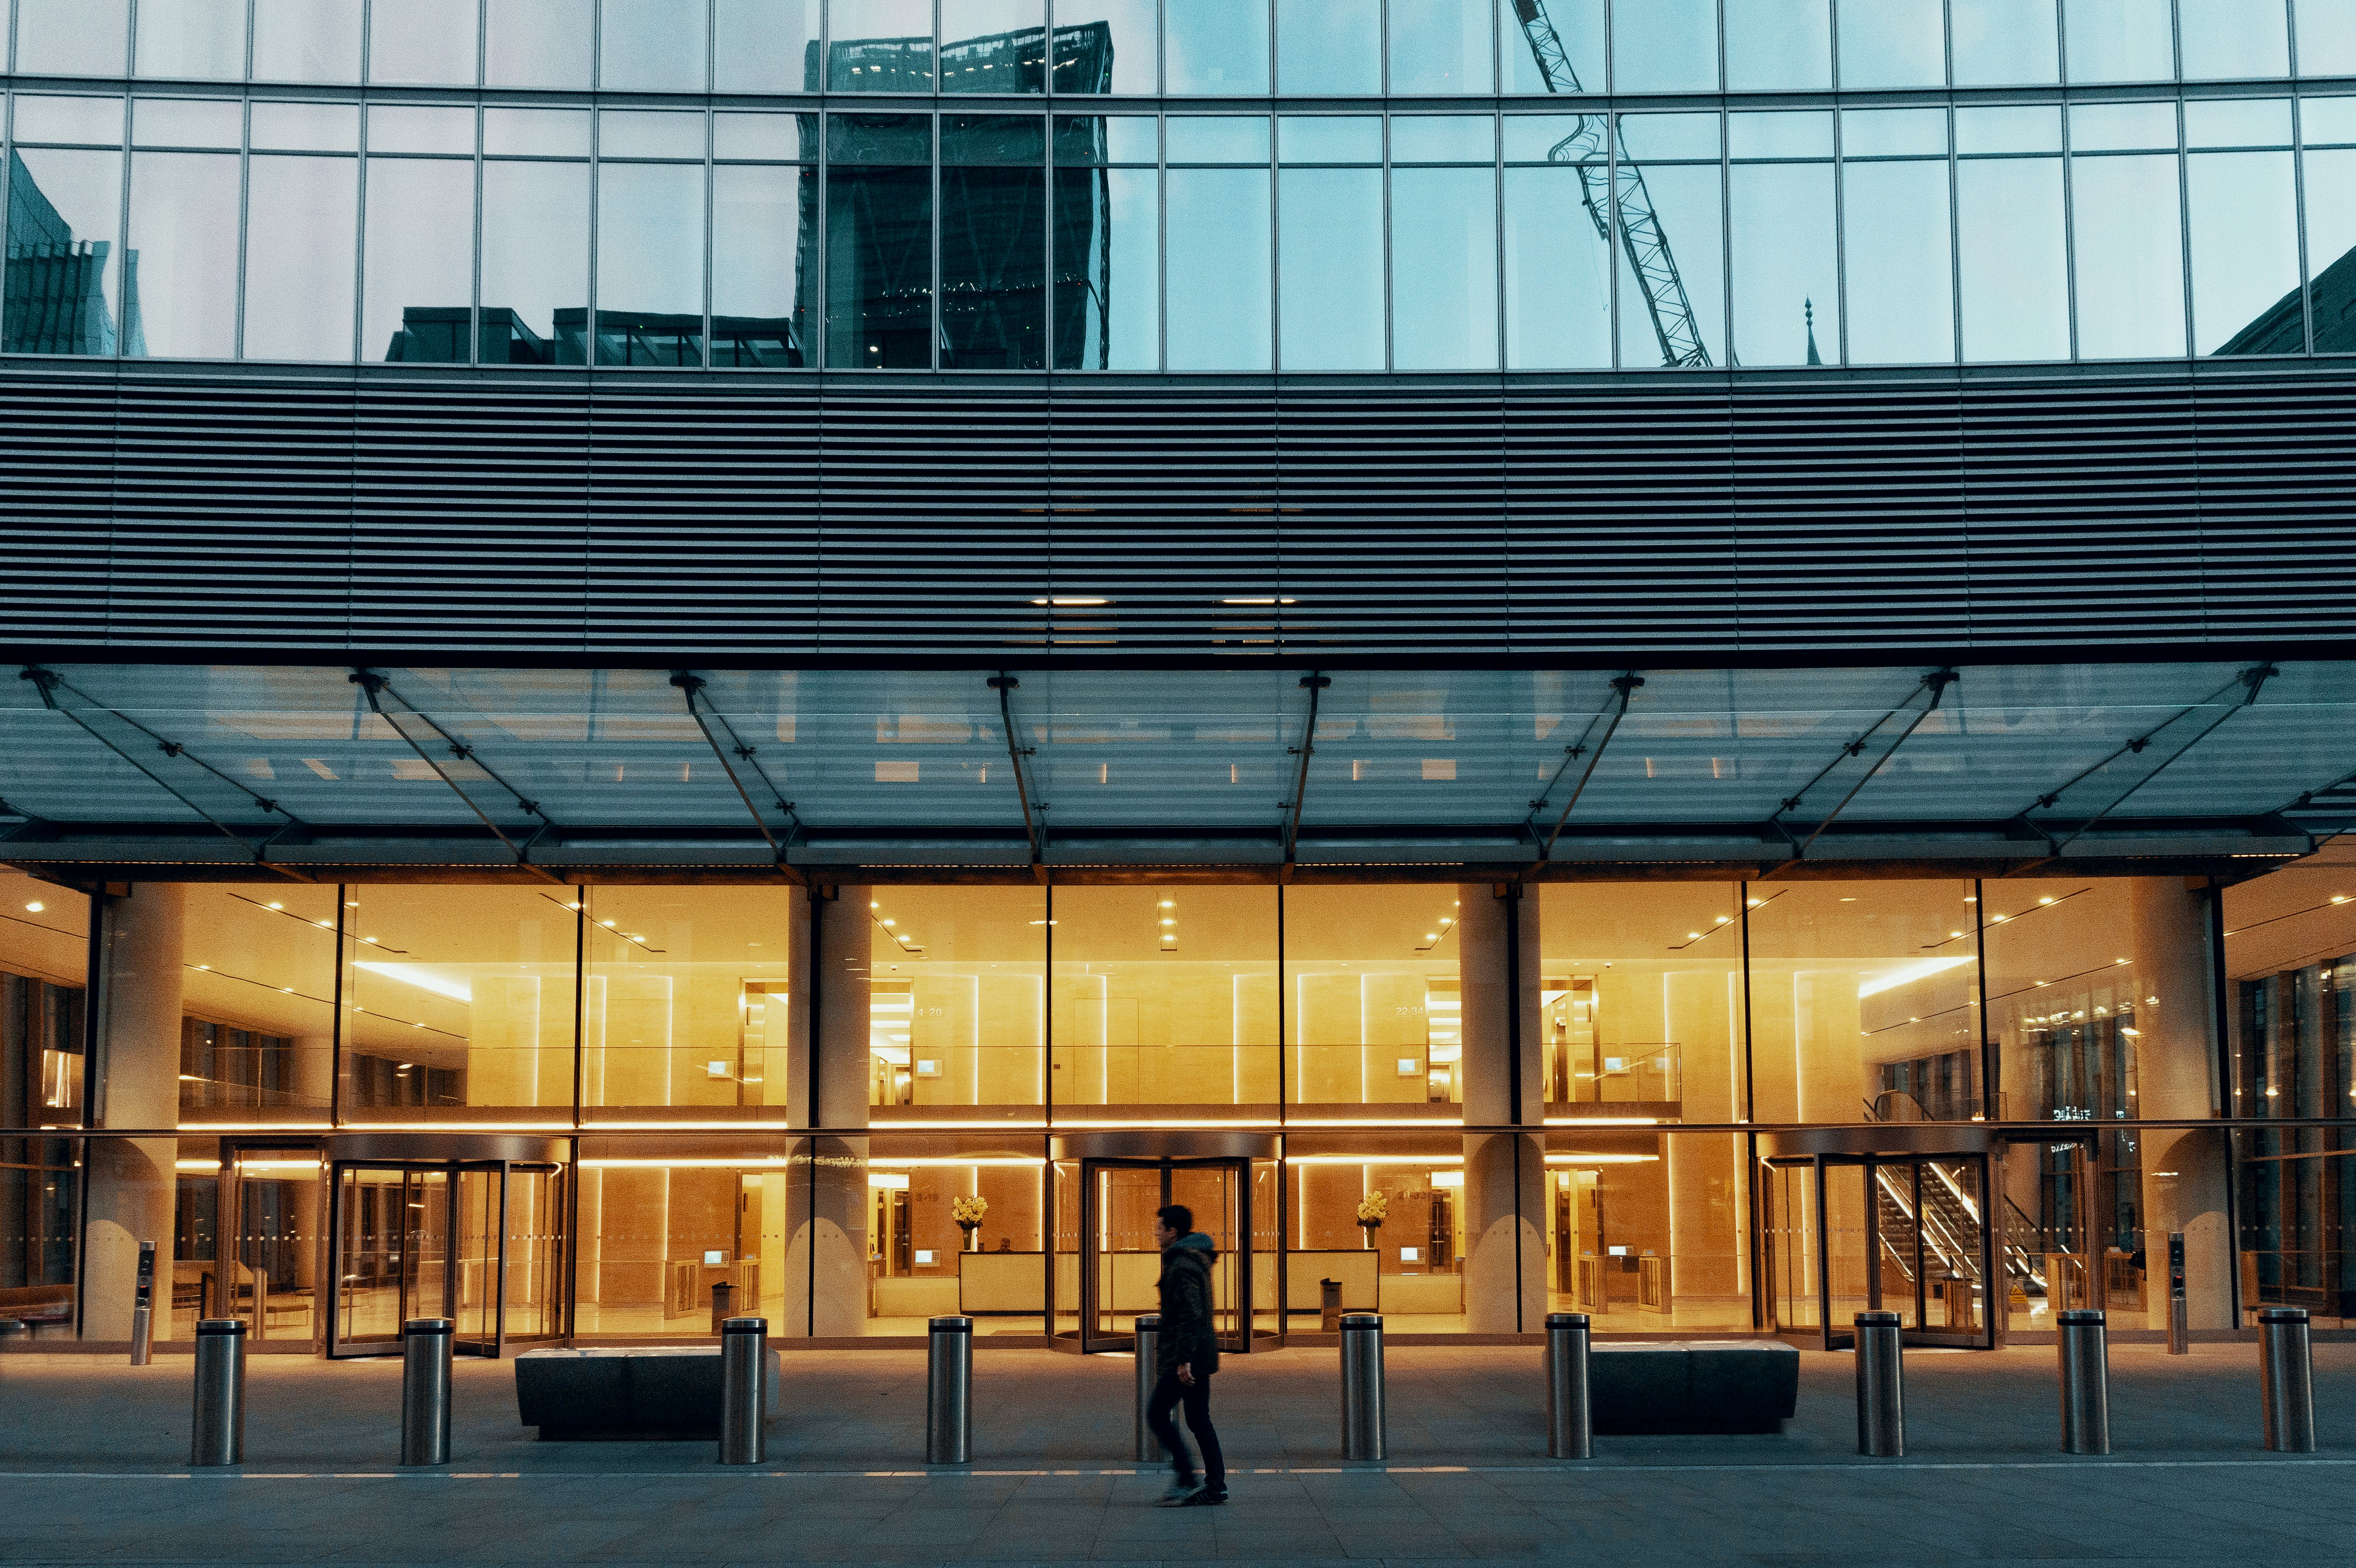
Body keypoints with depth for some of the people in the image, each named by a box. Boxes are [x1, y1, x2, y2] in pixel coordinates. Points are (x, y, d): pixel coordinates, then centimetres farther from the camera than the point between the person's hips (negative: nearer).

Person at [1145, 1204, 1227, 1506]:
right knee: (1199, 1420, 11)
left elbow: (1190, 1314, -25)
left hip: (1186, 1358, -10)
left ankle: (1185, 1478, -4)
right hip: (1201, 1356, 10)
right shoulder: (1195, 1259, 17)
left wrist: (1183, 1359, -26)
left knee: (1157, 1414, -4)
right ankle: (1215, 1486, 9)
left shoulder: (1181, 1266, -16)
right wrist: (1167, 1353, 28)